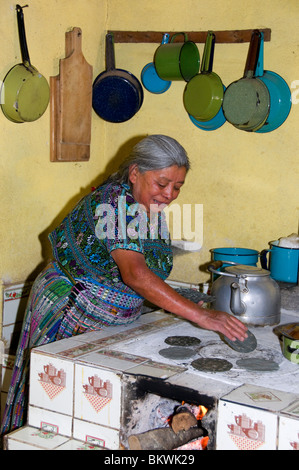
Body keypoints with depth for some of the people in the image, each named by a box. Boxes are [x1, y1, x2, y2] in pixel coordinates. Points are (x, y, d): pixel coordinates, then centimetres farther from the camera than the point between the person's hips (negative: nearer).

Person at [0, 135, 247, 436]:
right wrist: (199, 315, -44)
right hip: (68, 312, -8)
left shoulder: (152, 208, 3)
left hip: (112, 319, 8)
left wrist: (178, 304, 0)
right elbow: (135, 274, -40)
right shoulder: (115, 202, -26)